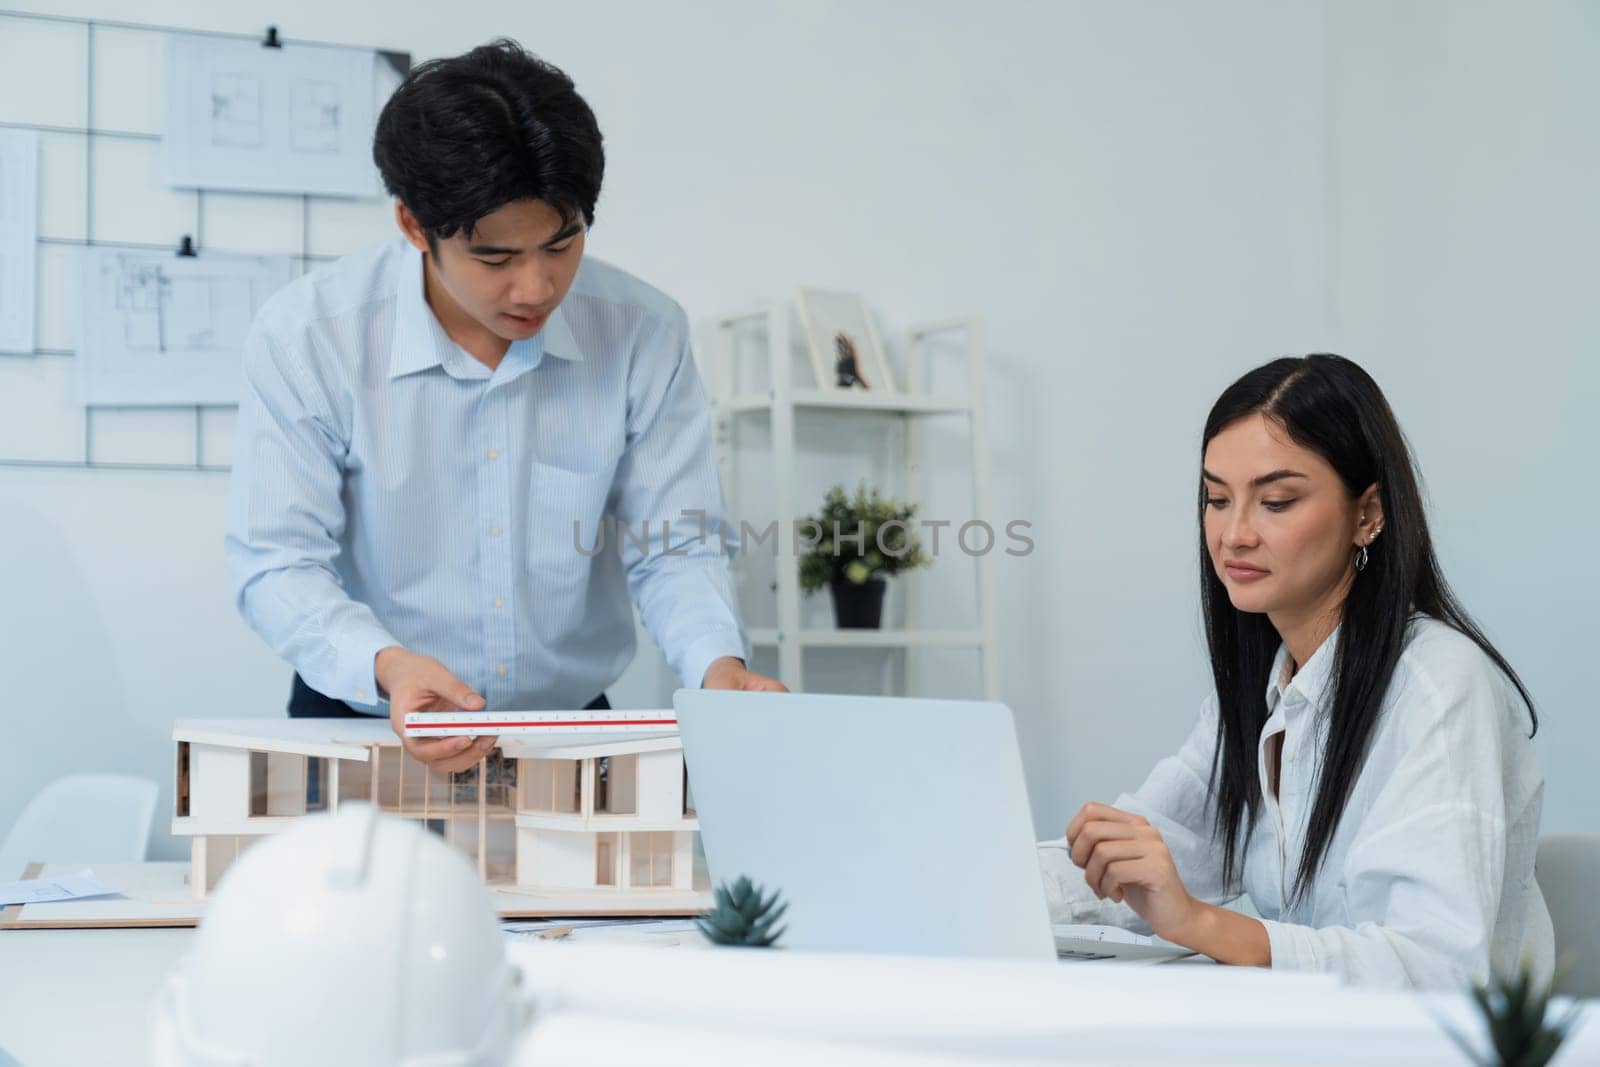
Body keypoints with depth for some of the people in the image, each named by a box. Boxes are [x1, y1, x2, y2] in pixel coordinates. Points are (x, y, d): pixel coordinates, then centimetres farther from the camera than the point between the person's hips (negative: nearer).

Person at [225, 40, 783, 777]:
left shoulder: (643, 335, -5)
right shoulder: (306, 337, -11)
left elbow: (673, 548, -1)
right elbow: (278, 563, -10)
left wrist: (719, 666, -22)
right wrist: (385, 665, -29)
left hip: (570, 733, 2)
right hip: (367, 730, -2)